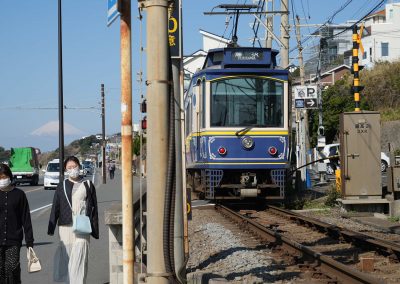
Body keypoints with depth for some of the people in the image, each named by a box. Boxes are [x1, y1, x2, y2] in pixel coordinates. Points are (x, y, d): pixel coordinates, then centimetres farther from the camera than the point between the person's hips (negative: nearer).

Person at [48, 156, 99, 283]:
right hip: (65, 226, 2)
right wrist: (51, 228, 4)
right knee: (66, 257, 3)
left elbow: (93, 208, 7)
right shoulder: (62, 186, 10)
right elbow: (55, 208, 10)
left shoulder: (87, 185, 7)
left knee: (79, 258, -9)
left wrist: (94, 229, 3)